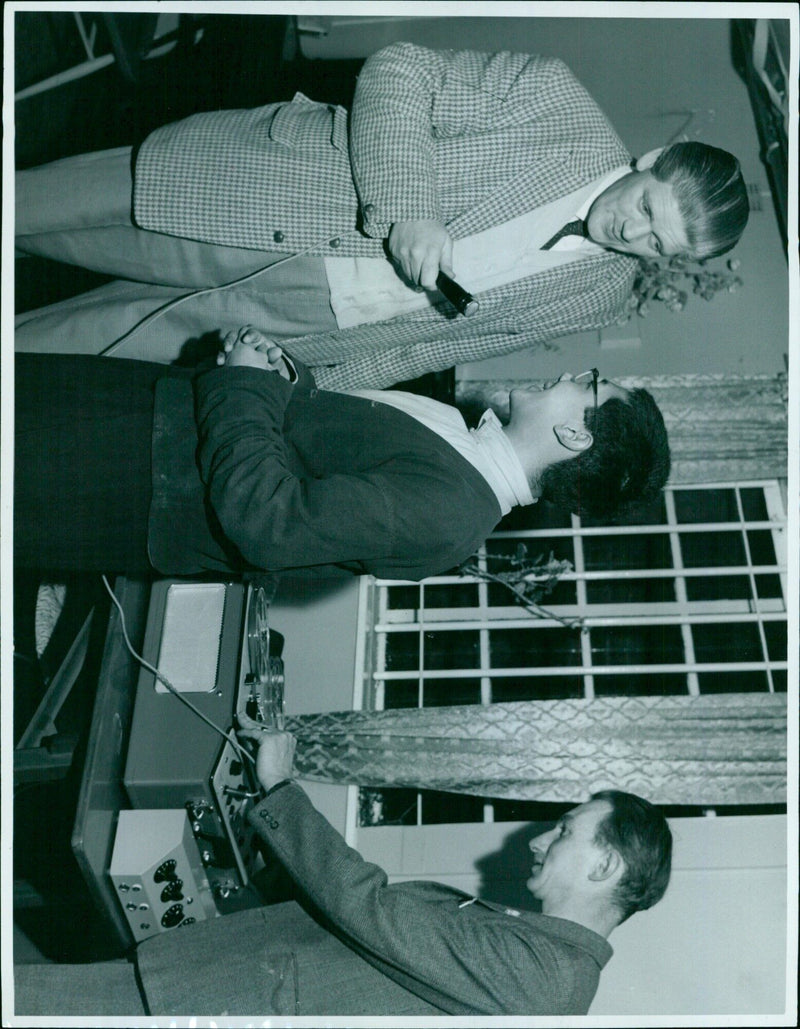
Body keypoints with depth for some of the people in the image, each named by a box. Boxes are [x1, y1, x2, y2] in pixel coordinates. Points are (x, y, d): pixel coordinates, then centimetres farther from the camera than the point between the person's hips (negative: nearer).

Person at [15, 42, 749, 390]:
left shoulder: (599, 297, -4)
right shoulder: (558, 98, -14)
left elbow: (442, 339, 2)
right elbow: (400, 70, -12)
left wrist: (322, 386, -3)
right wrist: (405, 208, -27)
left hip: (313, 326, 2)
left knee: (108, 336, 3)